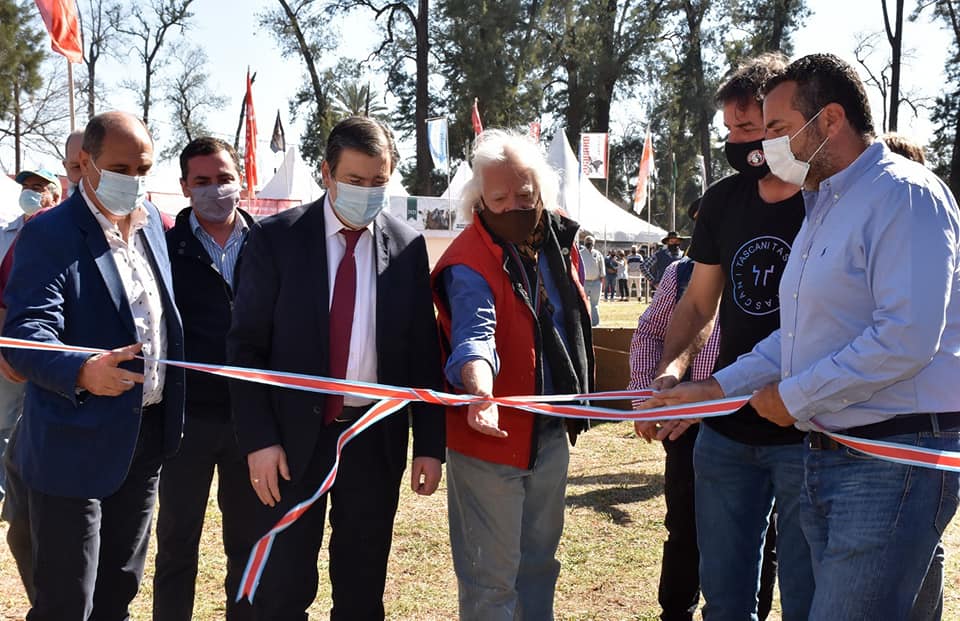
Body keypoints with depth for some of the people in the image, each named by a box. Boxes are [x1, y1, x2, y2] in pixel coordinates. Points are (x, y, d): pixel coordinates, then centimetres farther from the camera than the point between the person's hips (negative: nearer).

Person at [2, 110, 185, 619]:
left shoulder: (152, 224, 7)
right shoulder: (48, 235, -14)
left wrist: (170, 414, 10)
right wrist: (82, 372, -43)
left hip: (148, 432, 7)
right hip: (76, 445, -6)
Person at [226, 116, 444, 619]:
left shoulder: (408, 246, 1)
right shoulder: (276, 238, -5)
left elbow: (423, 351, 4)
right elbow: (246, 346, -4)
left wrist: (429, 444, 1)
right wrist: (258, 440, -11)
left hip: (377, 439, 2)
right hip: (294, 435, -2)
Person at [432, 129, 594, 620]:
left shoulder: (560, 240, 3)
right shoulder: (468, 262, -19)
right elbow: (475, 334, -36)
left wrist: (575, 406, 18)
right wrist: (480, 393, -55)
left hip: (552, 432, 7)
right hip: (493, 434, -7)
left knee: (539, 561, 22)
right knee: (491, 577, 3)